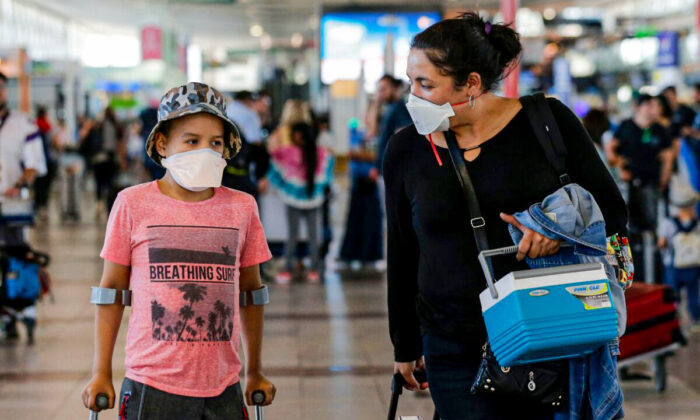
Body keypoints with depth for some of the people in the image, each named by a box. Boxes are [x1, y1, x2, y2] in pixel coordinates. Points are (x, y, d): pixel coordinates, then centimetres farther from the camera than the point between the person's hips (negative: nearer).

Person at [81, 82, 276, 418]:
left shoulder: (241, 207, 5)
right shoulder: (133, 204, -1)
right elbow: (112, 290, 6)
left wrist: (255, 373, 20)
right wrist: (101, 373, 6)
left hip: (222, 390, 2)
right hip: (152, 387, -2)